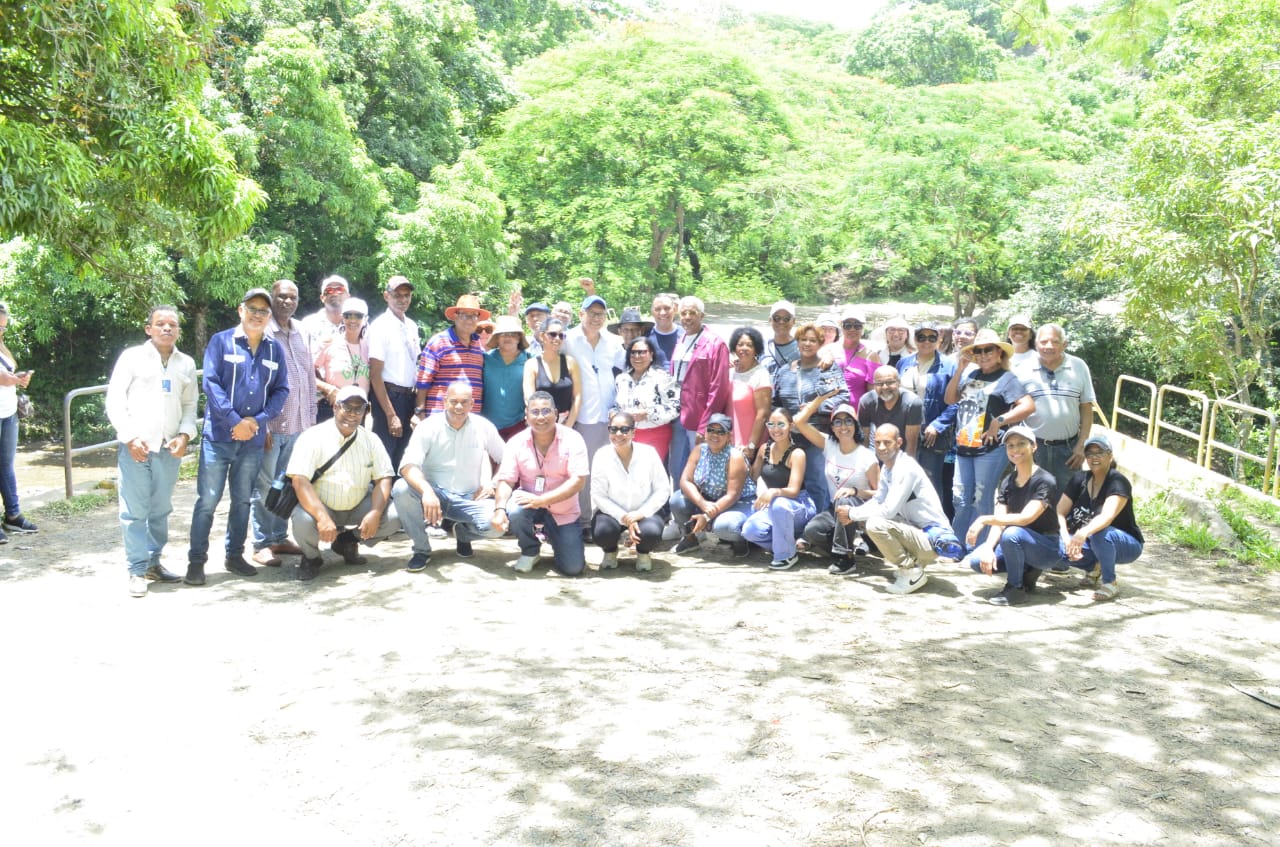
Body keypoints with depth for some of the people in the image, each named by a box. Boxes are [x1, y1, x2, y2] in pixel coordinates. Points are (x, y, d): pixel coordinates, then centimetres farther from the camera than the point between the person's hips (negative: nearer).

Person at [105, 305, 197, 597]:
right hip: (136, 445, -3)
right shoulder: (133, 357, 1)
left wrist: (185, 434, -2)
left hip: (169, 447, 4)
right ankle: (137, 571, 4)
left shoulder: (186, 363, 12)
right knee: (135, 511, -3)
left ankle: (153, 562, 22)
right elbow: (114, 400, -1)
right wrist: (130, 437, -9)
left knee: (161, 509, 10)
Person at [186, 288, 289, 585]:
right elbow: (211, 383, -9)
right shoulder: (221, 341, -3)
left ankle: (235, 555, 24)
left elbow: (281, 390, 6)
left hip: (254, 438, 4)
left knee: (243, 499, 12)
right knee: (207, 499, -3)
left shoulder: (275, 349, 8)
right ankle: (196, 560, 6)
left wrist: (258, 420, -8)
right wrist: (235, 422, -15)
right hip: (219, 435, -4)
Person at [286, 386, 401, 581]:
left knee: (394, 516, -19)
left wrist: (375, 513, -22)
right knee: (303, 521, -36)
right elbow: (299, 480, -22)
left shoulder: (371, 440, 2)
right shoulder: (313, 437, -11)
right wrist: (323, 518, -35)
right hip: (319, 506, -4)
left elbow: (384, 478, -3)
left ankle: (348, 542, 10)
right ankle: (311, 557, 2)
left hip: (358, 507, 4)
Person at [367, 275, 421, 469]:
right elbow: (375, 374, -12)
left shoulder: (412, 326, 12)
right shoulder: (380, 326, -8)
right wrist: (390, 414, -15)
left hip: (409, 397, 7)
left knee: (402, 458, 12)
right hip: (388, 396, -7)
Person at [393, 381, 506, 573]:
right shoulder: (427, 427, -8)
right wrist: (426, 490, -42)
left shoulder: (484, 427, 0)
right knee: (401, 489, -32)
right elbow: (408, 465, -22)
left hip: (470, 498, 1)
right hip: (435, 493, -1)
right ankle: (421, 549, -8)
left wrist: (493, 484, -4)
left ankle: (463, 533, 11)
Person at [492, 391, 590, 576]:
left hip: (563, 512, -1)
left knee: (573, 568, -10)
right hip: (529, 500, 1)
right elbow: (506, 481, -8)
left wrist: (541, 500, -30)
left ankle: (551, 535, 25)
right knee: (514, 512, -34)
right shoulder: (516, 443, -6)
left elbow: (578, 481, -20)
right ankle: (529, 552, -1)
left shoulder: (572, 439, -13)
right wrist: (499, 508, -30)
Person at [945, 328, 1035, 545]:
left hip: (990, 448, -6)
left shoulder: (1007, 378, -5)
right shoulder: (970, 375, 12)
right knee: (960, 500, 10)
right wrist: (959, 370, 1)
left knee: (981, 502, 2)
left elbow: (1029, 405, -15)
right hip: (964, 446, 6)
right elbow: (949, 399, 10)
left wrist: (999, 421, -18)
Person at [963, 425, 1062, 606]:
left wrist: (984, 520, -31)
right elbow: (999, 522, -5)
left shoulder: (1044, 481, -16)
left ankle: (1016, 588, -15)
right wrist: (988, 548, -23)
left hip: (1046, 548, -7)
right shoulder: (1007, 483, 5)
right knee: (977, 560, -17)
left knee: (1011, 534, -37)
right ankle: (1027, 573, 7)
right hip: (1020, 544, 7)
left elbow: (1025, 518, -28)